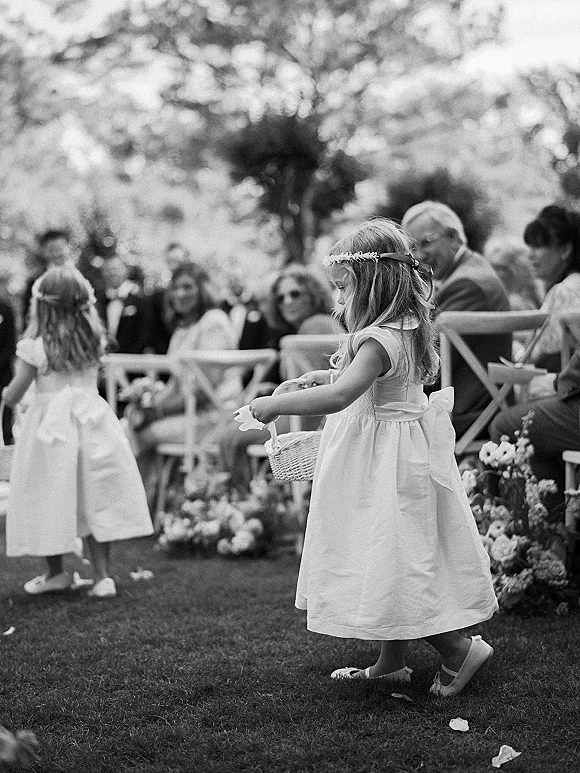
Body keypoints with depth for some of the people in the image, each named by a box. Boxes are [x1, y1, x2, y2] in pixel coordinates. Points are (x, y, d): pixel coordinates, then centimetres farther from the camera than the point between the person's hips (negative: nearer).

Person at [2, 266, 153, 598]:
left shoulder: (36, 345, -12)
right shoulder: (93, 338, 0)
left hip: (51, 426, -4)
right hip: (90, 418, 4)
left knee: (50, 499, 10)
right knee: (95, 498, 8)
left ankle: (56, 573, 19)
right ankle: (103, 576, 7)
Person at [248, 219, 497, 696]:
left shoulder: (379, 339, -24)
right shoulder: (405, 328, 7)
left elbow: (339, 397, -36)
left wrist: (275, 404, -27)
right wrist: (332, 375, 15)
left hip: (389, 464, -10)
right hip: (393, 452, 10)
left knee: (394, 564, -3)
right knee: (386, 561, 17)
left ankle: (460, 647, 5)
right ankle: (392, 662, 28)